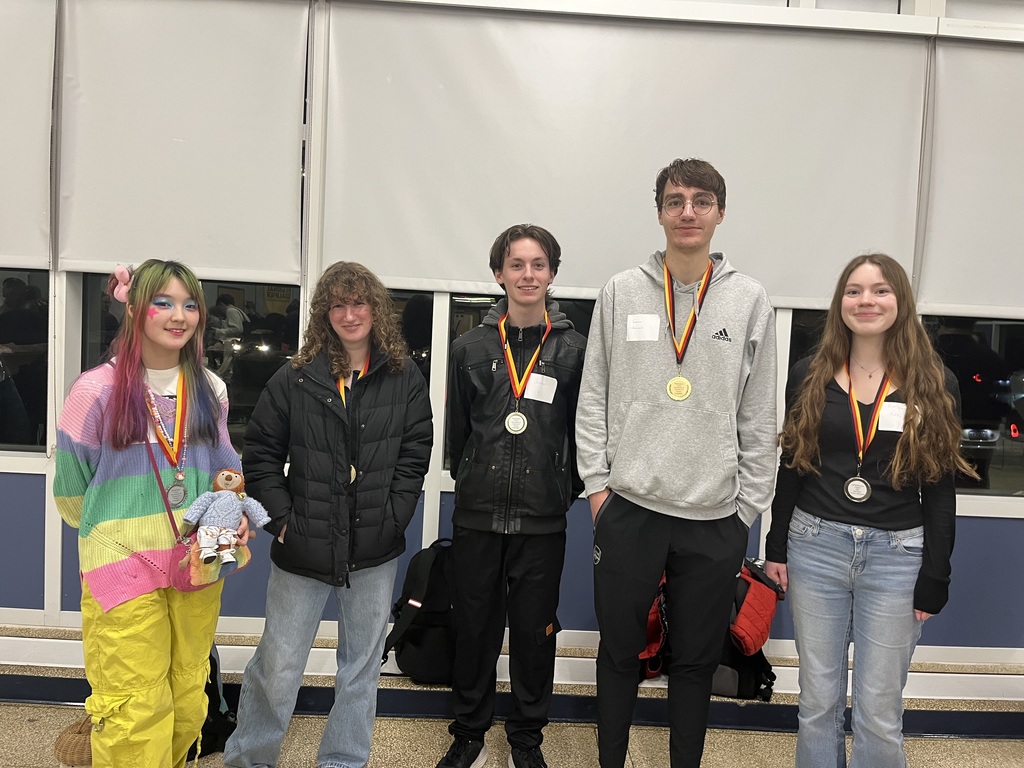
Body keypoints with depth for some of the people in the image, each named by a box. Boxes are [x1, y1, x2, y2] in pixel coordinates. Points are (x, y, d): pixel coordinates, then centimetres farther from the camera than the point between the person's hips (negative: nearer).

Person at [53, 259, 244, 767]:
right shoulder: (99, 389, -6)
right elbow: (71, 483, 2)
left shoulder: (209, 390, 8)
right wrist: (116, 532, 11)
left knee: (187, 701, 13)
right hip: (124, 567, -4)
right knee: (136, 711, -2)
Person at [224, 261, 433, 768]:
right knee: (277, 668, 8)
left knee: (362, 667, 15)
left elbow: (414, 456, 0)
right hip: (303, 551, -1)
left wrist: (390, 521, -8)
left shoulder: (405, 379, 1)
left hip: (374, 554, 2)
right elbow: (260, 454, 1)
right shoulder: (294, 379, -2)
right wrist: (281, 517, -6)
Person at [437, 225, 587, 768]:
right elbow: (455, 432, 9)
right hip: (477, 518, 1)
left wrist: (566, 492, 3)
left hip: (542, 521, -1)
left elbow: (582, 434, 4)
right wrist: (473, 486, 9)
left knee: (534, 631, 10)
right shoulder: (470, 348, 4)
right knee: (474, 627, 11)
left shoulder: (573, 350, 0)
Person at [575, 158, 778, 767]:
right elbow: (594, 398, 4)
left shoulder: (750, 300, 2)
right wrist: (598, 483, -1)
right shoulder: (622, 292, 2)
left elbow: (760, 416, 3)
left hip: (716, 517, 0)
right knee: (620, 653, 12)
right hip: (630, 508, 0)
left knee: (697, 660, 13)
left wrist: (748, 506, 1)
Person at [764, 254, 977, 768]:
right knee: (818, 700, 11)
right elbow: (790, 467, 7)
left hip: (896, 556, -1)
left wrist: (934, 580, -2)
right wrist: (776, 547, 5)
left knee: (879, 712, 5)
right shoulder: (809, 377, 3)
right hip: (815, 547, 1)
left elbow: (940, 489, 1)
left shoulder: (935, 385, 0)